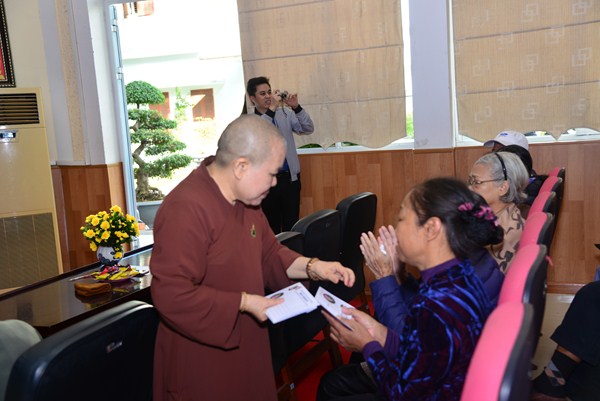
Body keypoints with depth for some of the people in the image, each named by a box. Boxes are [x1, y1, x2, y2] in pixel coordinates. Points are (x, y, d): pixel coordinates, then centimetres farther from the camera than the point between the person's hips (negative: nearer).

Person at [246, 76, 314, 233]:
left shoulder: (285, 114, 8)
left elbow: (308, 129, -1)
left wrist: (296, 107, -16)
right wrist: (271, 109, -26)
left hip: (290, 177, 3)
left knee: (292, 225, 6)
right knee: (271, 226, 7)